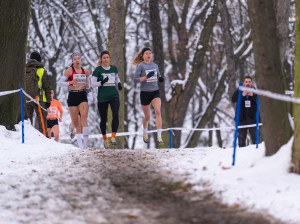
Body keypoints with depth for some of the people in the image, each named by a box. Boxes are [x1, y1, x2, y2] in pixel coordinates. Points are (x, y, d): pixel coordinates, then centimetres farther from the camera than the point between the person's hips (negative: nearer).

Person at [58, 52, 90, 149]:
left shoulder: (85, 71, 9)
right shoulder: (70, 70, -2)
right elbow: (60, 83, -5)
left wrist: (87, 85, 2)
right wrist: (71, 83, -19)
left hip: (83, 96, 1)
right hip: (72, 96, -1)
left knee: (84, 118, -19)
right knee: (75, 122, 0)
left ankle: (85, 143, -18)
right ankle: (80, 144, 9)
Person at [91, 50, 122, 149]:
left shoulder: (114, 68, 8)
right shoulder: (98, 70, -3)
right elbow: (93, 84, -7)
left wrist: (119, 83, 7)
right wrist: (101, 82, -23)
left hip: (114, 96, 2)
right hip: (102, 97, -2)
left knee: (115, 115, -22)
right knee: (103, 119, 7)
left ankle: (113, 137, -20)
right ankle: (104, 138, 29)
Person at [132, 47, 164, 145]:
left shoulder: (155, 65, 10)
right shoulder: (140, 66, -5)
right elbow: (135, 80, -12)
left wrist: (160, 79, 0)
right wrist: (146, 76, -24)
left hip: (155, 92, 3)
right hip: (145, 93, -3)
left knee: (158, 111, -19)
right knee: (147, 116, 9)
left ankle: (159, 137, -23)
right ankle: (145, 133, 40)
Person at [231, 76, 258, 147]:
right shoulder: (239, 91, 7)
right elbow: (233, 99, -9)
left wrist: (253, 95, -27)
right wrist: (242, 95, -27)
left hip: (252, 118, 0)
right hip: (242, 118, 0)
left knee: (254, 136, -3)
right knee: (241, 137, 3)